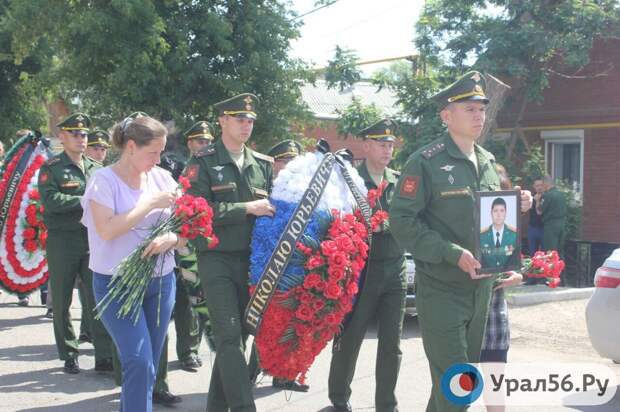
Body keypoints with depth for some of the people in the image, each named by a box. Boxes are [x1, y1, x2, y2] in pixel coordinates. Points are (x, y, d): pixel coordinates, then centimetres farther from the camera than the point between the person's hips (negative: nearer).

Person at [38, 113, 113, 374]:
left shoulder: (96, 169, 12)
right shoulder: (51, 169, -1)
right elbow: (50, 201, -16)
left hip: (94, 240, 3)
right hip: (62, 242, -3)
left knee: (99, 298, -2)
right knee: (62, 302, 6)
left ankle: (104, 356, 3)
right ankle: (69, 356, 19)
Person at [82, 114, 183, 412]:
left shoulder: (162, 178, 4)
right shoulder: (104, 180, -8)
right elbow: (107, 230, -20)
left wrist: (171, 238, -16)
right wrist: (151, 204, -18)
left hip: (161, 281, 5)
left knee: (148, 365, 10)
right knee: (139, 361, -16)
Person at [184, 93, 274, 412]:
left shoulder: (263, 164, 12)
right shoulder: (203, 163, -2)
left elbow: (273, 207, 18)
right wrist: (246, 208, -16)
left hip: (252, 259, 5)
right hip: (217, 259, -5)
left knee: (236, 336, 10)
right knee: (229, 337, -11)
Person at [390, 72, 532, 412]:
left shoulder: (488, 162, 11)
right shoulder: (425, 162, -11)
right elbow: (402, 221, -17)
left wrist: (516, 206, -1)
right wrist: (454, 254, -23)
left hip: (482, 288, 7)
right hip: (441, 290, -7)